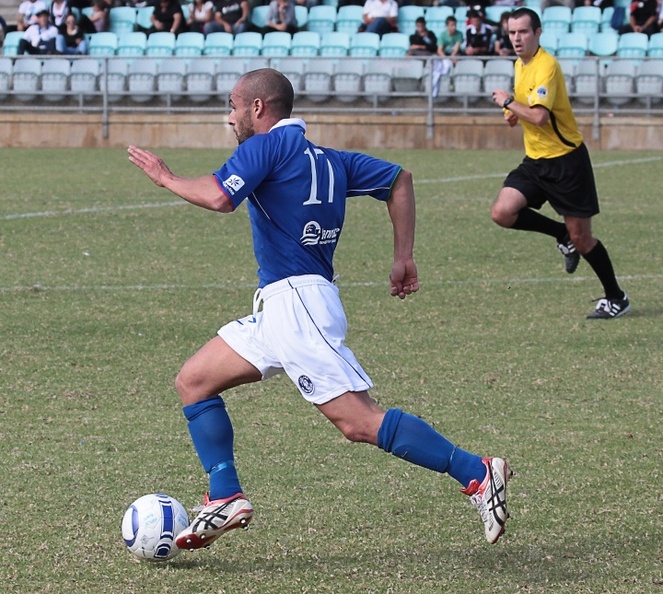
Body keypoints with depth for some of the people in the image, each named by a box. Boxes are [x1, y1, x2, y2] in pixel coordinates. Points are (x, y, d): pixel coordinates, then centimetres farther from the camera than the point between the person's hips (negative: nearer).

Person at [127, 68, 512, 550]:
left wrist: (166, 178, -2)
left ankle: (476, 473, -18)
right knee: (194, 381, 15)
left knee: (359, 423, -16)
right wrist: (404, 258, 19)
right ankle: (226, 498, 10)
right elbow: (399, 179, 21)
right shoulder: (327, 159, 19)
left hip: (297, 301, -10)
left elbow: (218, 198, -19)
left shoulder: (269, 144, -5)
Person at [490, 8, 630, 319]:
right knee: (502, 212, -12)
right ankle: (563, 236, 11)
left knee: (580, 238, -3)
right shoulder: (520, 64, 8)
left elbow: (539, 116, -31)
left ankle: (616, 299, 15)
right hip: (535, 161, 8)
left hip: (566, 159, -8)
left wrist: (508, 101, -16)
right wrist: (514, 114, 4)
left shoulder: (546, 66, -20)